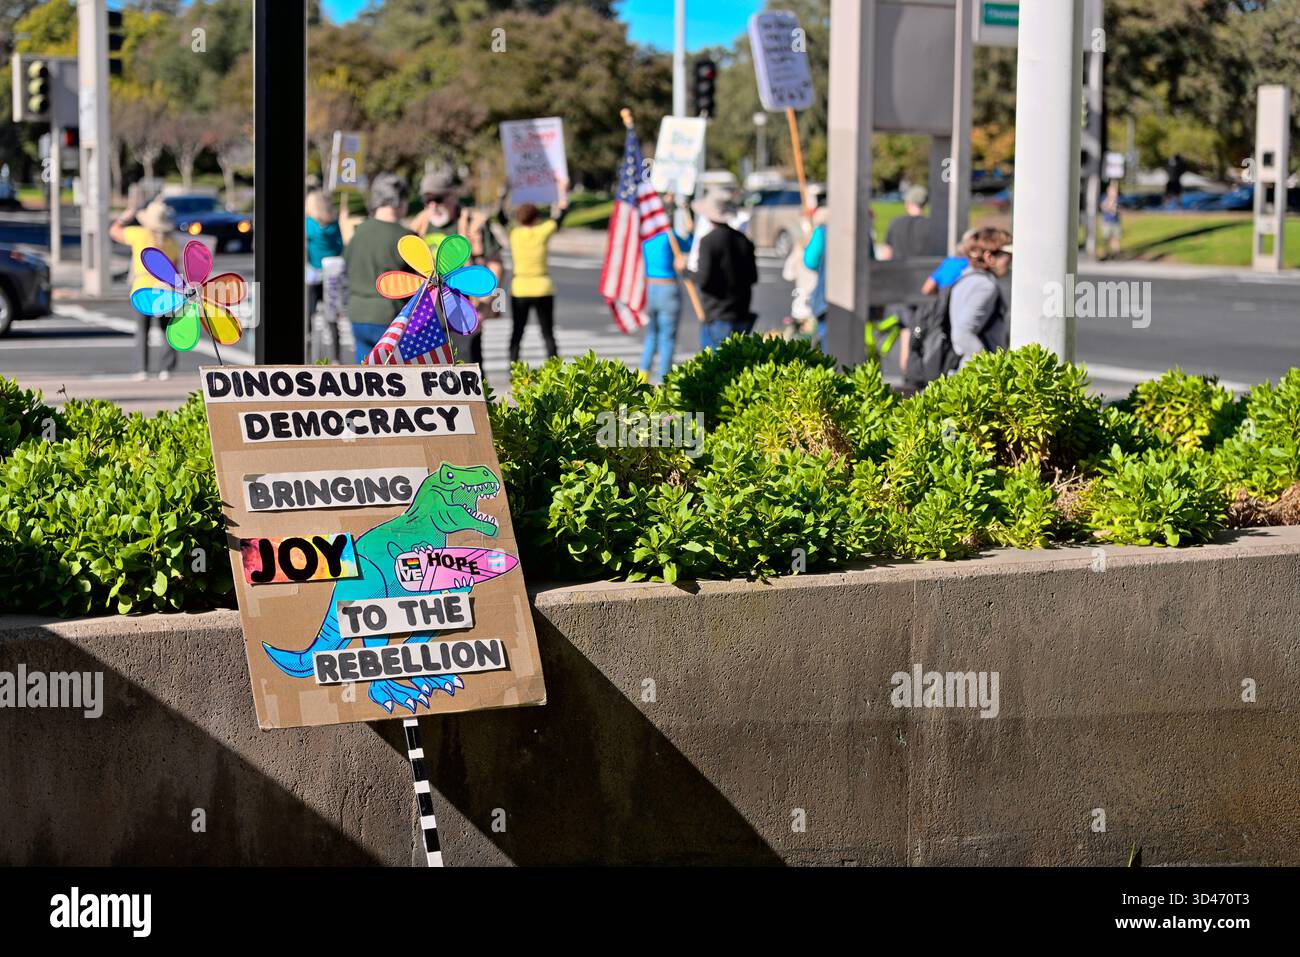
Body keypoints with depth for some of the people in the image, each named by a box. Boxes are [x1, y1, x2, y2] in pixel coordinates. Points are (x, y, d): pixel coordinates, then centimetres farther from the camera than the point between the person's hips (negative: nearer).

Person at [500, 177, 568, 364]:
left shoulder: (513, 233, -3)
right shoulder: (542, 232, -6)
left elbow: (501, 216, 15)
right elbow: (561, 213, 7)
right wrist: (563, 191, 21)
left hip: (519, 290, 1)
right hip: (543, 289, -1)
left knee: (516, 334, 7)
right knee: (548, 334, 5)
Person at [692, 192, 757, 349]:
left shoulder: (708, 241, -12)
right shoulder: (742, 239, 6)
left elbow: (704, 279, -17)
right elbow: (753, 277, 10)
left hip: (718, 317, -6)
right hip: (742, 316, 6)